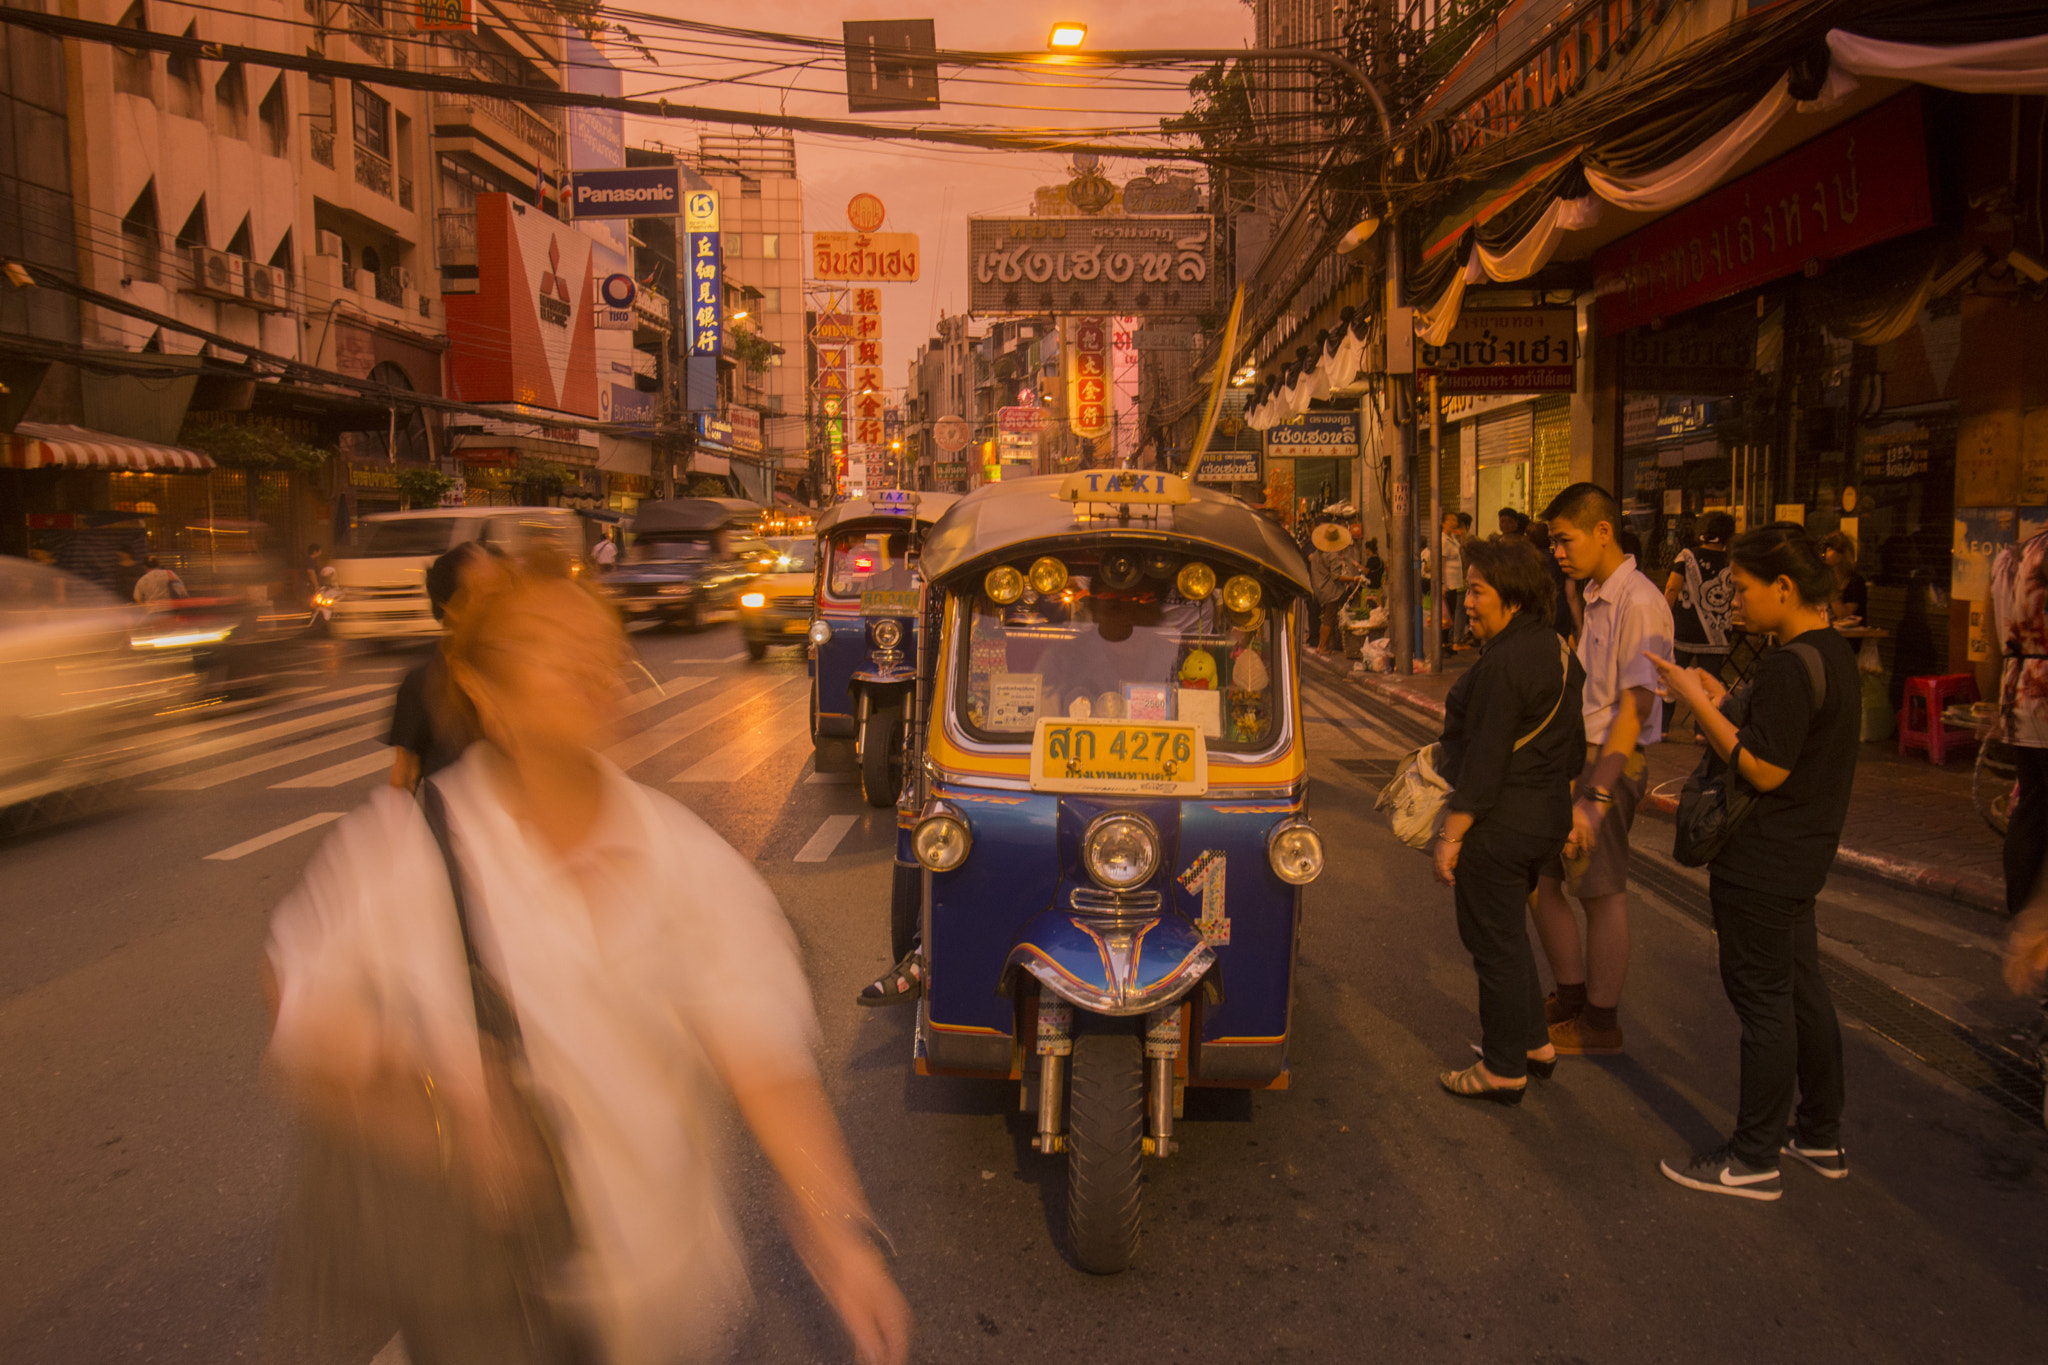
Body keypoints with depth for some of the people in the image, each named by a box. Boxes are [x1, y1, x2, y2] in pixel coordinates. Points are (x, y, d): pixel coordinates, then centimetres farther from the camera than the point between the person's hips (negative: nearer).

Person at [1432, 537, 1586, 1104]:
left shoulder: (1502, 664, -22)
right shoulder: (1558, 652, 8)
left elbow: (1483, 760, -23)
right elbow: (1573, 745, 16)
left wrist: (1451, 835, -19)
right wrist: (1564, 809, 24)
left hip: (1499, 822, -10)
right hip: (1547, 817, 10)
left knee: (1494, 942, 3)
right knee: (1509, 932, 23)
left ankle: (1504, 1069, 14)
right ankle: (1533, 1042, 34)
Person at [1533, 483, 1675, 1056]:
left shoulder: (1639, 604, -16)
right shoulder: (1589, 597, 12)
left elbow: (1635, 708, -22)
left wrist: (1594, 796, -25)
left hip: (1608, 761, -9)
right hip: (1570, 753, 9)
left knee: (1602, 893, 2)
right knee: (1541, 878, 14)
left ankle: (1601, 1024, 17)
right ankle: (1570, 1001, 30)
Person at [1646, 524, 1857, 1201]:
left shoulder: (1788, 668, -23)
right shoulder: (1834, 655, 10)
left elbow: (1766, 770, -24)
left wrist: (1698, 701, -20)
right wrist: (1725, 703, 6)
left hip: (1761, 865, -10)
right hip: (1802, 856, 10)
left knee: (1763, 1002, 0)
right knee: (1802, 990, 19)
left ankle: (1754, 1158, 11)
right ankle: (1821, 1137, 33)